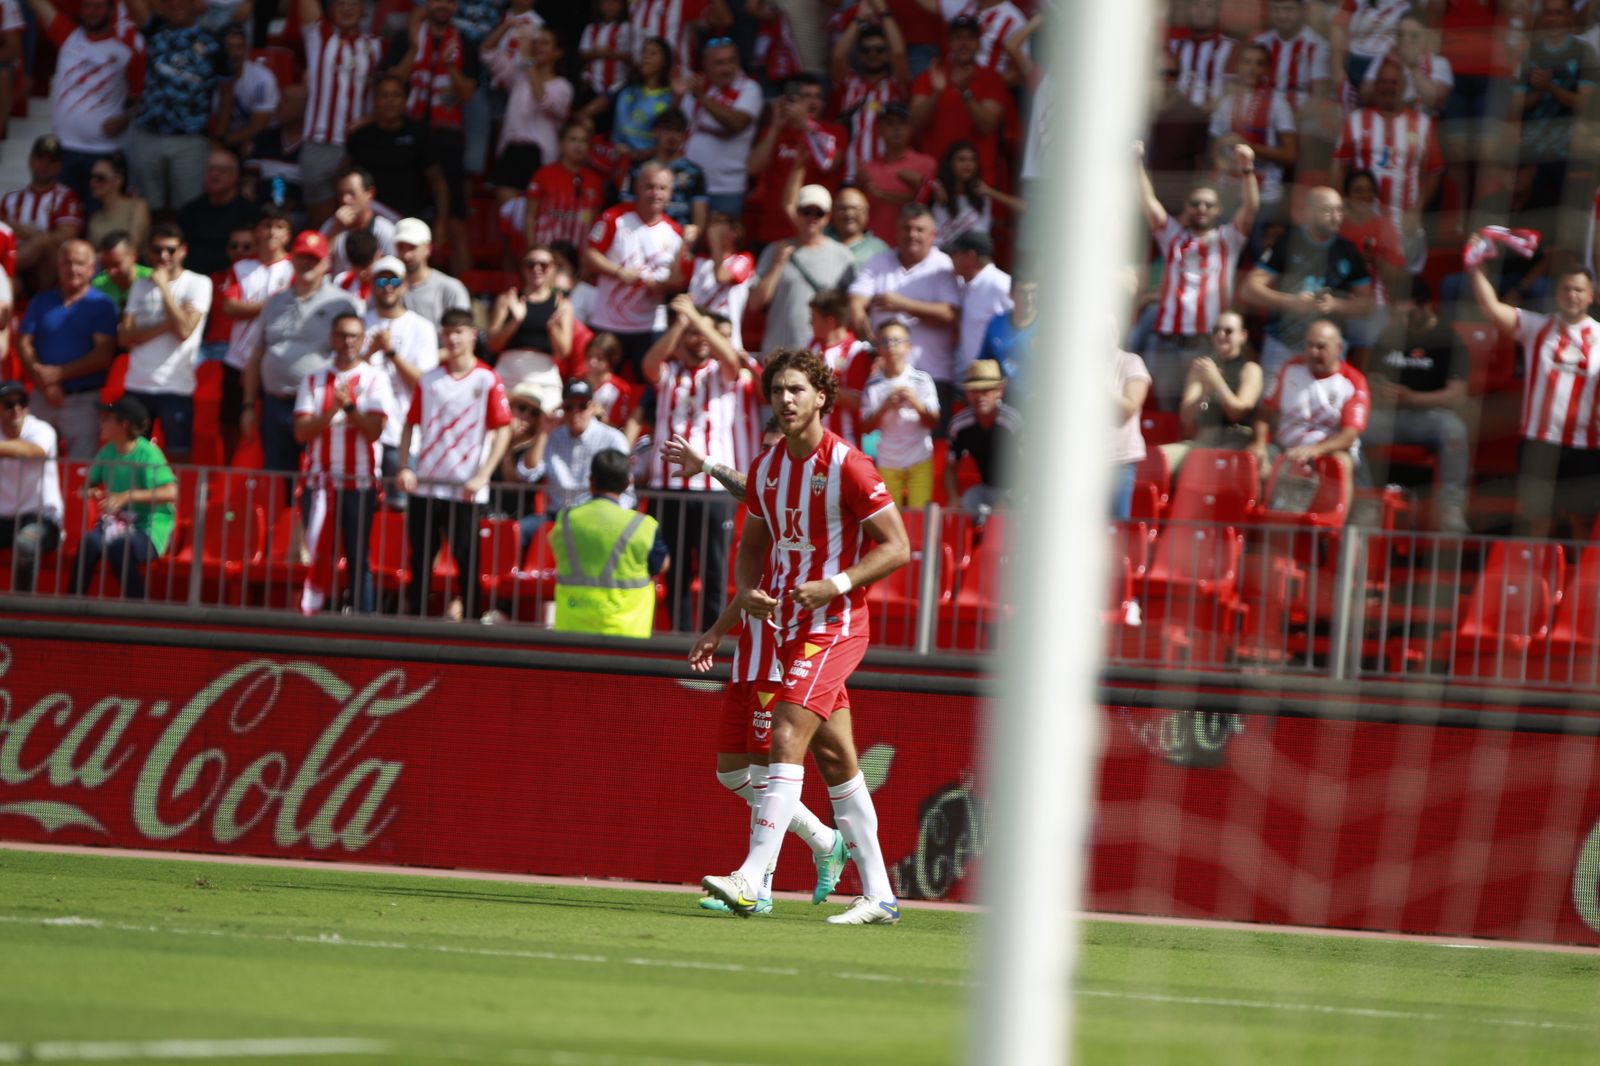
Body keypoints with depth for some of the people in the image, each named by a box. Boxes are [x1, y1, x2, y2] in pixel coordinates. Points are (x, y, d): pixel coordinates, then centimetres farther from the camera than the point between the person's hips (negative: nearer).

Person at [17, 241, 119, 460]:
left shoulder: (101, 305, 2)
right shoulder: (41, 302, 13)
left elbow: (103, 355, -7)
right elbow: (24, 343, 5)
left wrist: (59, 374, -11)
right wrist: (44, 382, -11)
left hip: (84, 400, -4)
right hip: (43, 399, 4)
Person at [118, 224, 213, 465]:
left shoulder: (198, 284, 0)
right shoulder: (140, 286, 13)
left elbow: (184, 330, -14)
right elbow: (125, 336, 2)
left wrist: (164, 286, -9)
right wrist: (168, 323, -11)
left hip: (176, 389, -4)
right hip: (137, 386, 4)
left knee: (178, 459, -3)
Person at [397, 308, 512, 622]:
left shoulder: (487, 380, -3)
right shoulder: (429, 379, 8)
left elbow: (503, 430, -6)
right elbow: (411, 424, 13)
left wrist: (482, 477, -13)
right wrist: (404, 468, -1)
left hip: (465, 490, -3)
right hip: (425, 486, 3)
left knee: (467, 560, -2)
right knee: (420, 560, 7)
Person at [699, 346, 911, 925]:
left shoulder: (847, 466, -12)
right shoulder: (766, 468, 9)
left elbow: (897, 547, -12)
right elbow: (753, 543, 20)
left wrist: (834, 585, -22)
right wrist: (749, 591, 0)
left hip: (834, 624, -8)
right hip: (784, 624, 8)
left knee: (787, 738, -19)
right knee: (837, 757, 10)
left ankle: (751, 878, -26)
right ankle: (878, 894, 16)